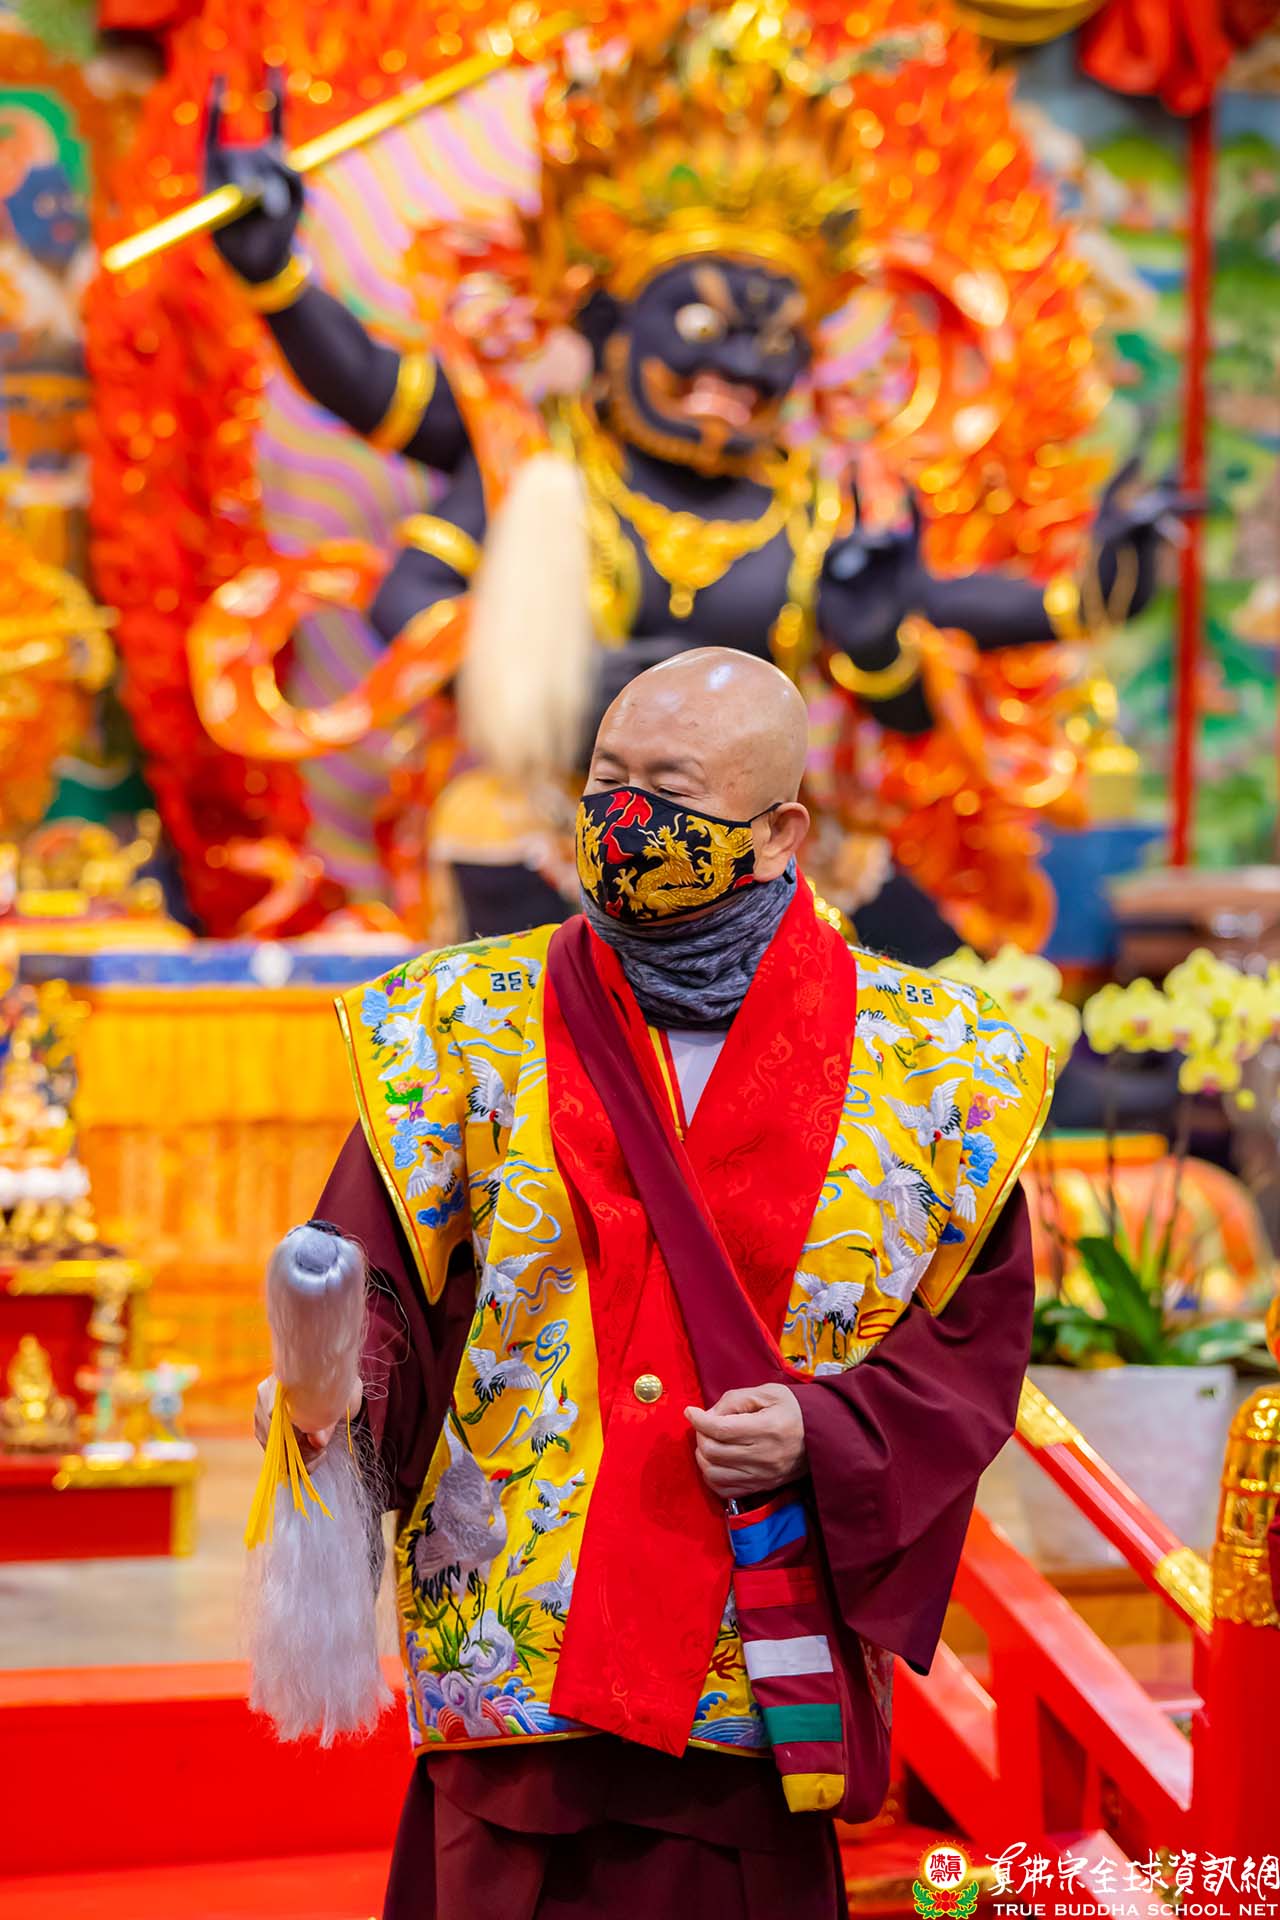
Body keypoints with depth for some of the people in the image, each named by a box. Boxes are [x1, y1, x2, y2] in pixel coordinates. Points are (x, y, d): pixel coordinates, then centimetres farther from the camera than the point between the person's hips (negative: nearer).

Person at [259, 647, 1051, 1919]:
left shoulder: (923, 1063, 1)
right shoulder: (469, 1025, 3)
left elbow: (974, 1335, 4)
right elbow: (373, 1271, -1)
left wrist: (821, 1436, -12)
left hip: (766, 1658, 0)